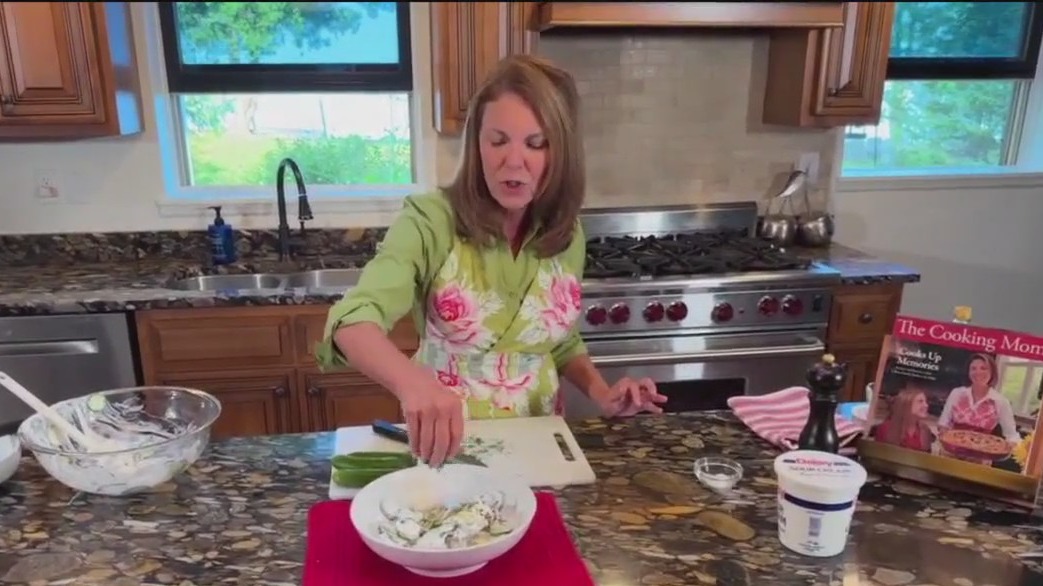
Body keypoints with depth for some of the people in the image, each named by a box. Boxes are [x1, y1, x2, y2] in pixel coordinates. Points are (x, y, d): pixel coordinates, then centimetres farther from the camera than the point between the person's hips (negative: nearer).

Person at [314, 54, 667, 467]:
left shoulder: (567, 234, -2)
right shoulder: (431, 220, -17)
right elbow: (353, 321, -32)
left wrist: (599, 392, -5)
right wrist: (412, 382, -51)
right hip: (442, 443, -3)